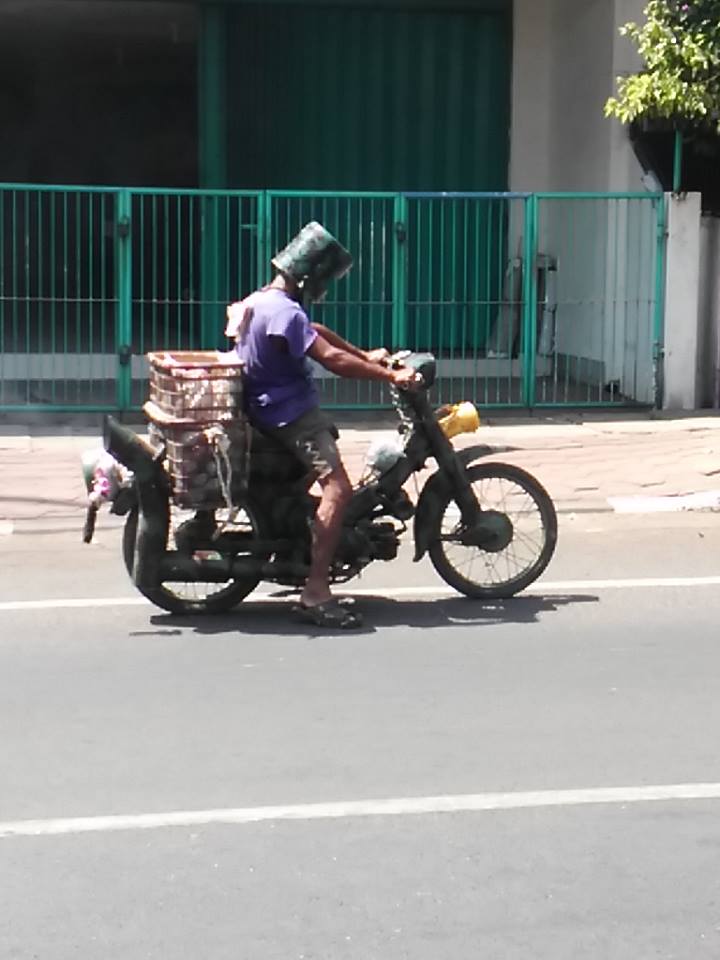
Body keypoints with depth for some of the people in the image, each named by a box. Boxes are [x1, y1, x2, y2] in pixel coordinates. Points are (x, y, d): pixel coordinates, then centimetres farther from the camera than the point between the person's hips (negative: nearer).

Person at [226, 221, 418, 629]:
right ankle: (316, 592, -30)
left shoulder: (264, 301, 14)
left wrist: (366, 356, 17)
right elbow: (331, 358, -26)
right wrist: (390, 376, -22)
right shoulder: (285, 311, -20)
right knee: (338, 487, -24)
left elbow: (318, 332, 23)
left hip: (276, 408, 11)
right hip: (291, 414, -11)